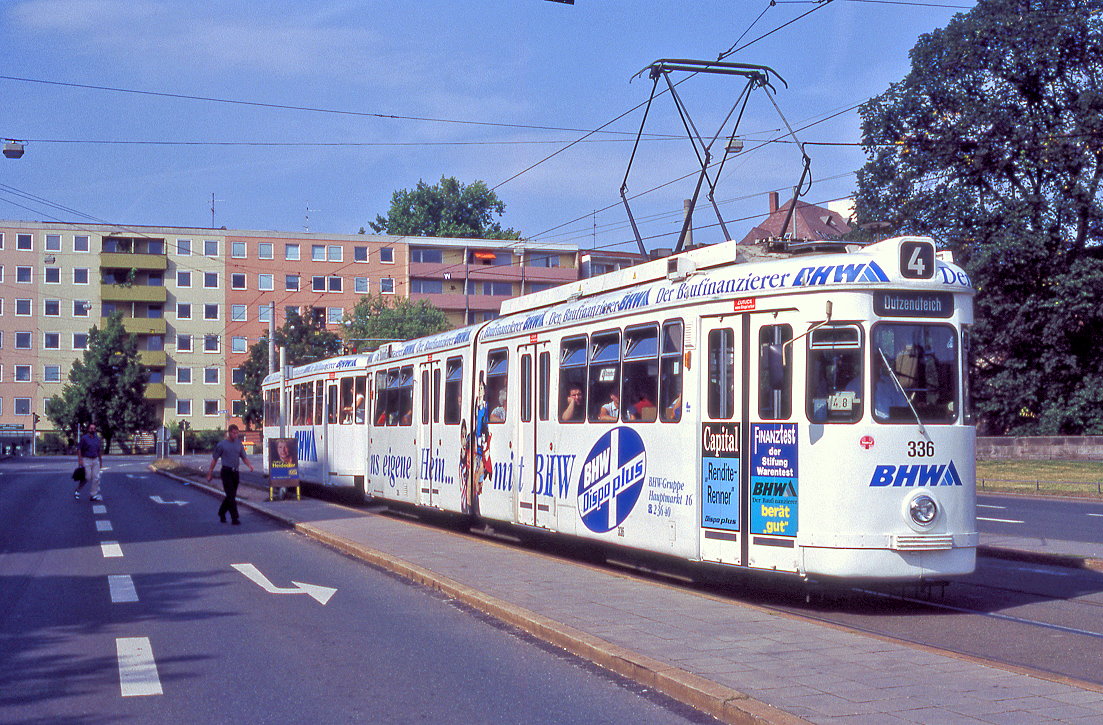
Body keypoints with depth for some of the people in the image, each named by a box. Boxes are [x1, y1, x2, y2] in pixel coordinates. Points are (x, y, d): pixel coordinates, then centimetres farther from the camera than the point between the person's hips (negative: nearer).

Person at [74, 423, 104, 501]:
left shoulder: (97, 439, 10)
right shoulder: (84, 438, -6)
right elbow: (79, 449, -6)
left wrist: (101, 461, 17)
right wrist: (80, 460, -13)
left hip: (95, 460, 5)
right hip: (86, 460, -5)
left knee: (96, 478, -1)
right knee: (87, 477, -7)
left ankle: (94, 495, 3)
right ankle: (77, 490, 15)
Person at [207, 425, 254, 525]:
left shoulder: (239, 443, 11)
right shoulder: (222, 444, -3)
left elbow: (244, 457, 13)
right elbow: (214, 459, 2)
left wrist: (249, 465, -7)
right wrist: (210, 472, 3)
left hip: (235, 472, 6)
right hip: (226, 472, -6)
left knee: (232, 495, 11)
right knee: (231, 495, -11)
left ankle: (221, 513, 29)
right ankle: (235, 518, -12)